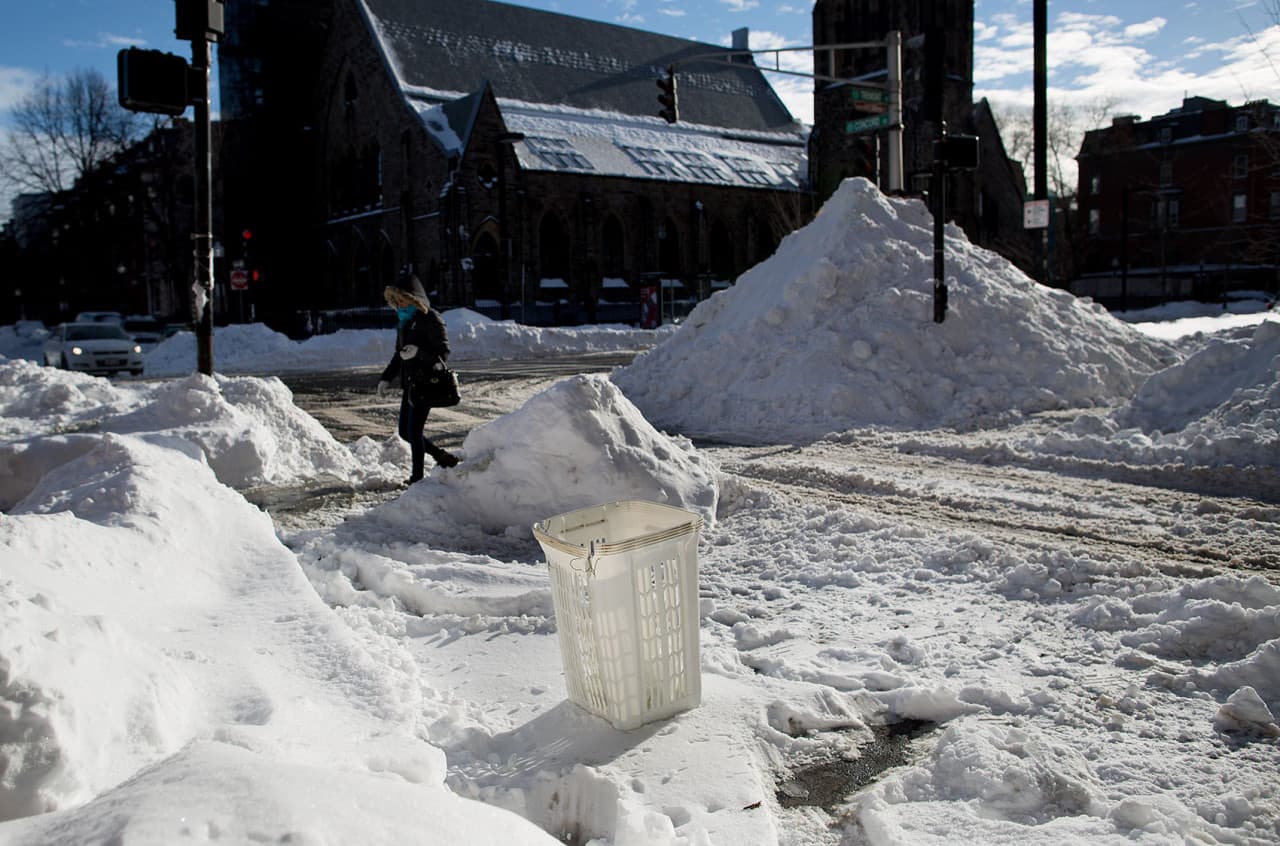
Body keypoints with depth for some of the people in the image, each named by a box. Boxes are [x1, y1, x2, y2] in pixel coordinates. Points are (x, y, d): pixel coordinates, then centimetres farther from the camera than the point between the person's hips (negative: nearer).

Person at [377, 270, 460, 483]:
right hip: (409, 384, 9)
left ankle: (417, 476, 6)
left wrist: (419, 352, -30)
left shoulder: (431, 320, -12)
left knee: (414, 431, -7)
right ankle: (444, 458, 26)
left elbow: (443, 353, -15)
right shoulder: (404, 321, 13)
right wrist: (386, 378, 13)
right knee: (405, 432, 12)